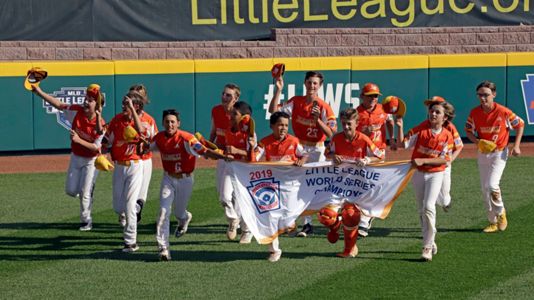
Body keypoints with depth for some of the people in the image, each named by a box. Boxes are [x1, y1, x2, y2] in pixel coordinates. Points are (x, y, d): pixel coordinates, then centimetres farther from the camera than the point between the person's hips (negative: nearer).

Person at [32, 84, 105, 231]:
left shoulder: (100, 124, -25)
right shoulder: (77, 111, -13)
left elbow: (96, 147, -24)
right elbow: (58, 104, -10)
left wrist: (79, 140, -35)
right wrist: (39, 92, -17)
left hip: (91, 160, -5)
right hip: (75, 157, 5)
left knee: (85, 193, -2)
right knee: (71, 191, 8)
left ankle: (86, 220, 17)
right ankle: (88, 190, 41)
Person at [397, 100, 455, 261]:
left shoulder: (447, 136, -8)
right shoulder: (421, 130, -4)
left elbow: (444, 160, -12)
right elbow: (403, 144, -10)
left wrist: (423, 160, -20)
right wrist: (400, 127, -23)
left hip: (436, 174, -3)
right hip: (418, 173, 3)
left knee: (428, 207, -18)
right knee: (421, 210, 12)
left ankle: (427, 246, -13)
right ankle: (430, 242, 29)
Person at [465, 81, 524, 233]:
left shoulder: (503, 112, -18)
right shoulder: (474, 113, -9)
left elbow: (520, 124, -4)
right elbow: (468, 131, 5)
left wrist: (516, 146, -10)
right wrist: (477, 141, -15)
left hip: (499, 153, -4)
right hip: (482, 154, 4)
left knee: (492, 185, -20)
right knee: (485, 190, 8)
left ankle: (501, 213, 7)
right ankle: (493, 223, 22)